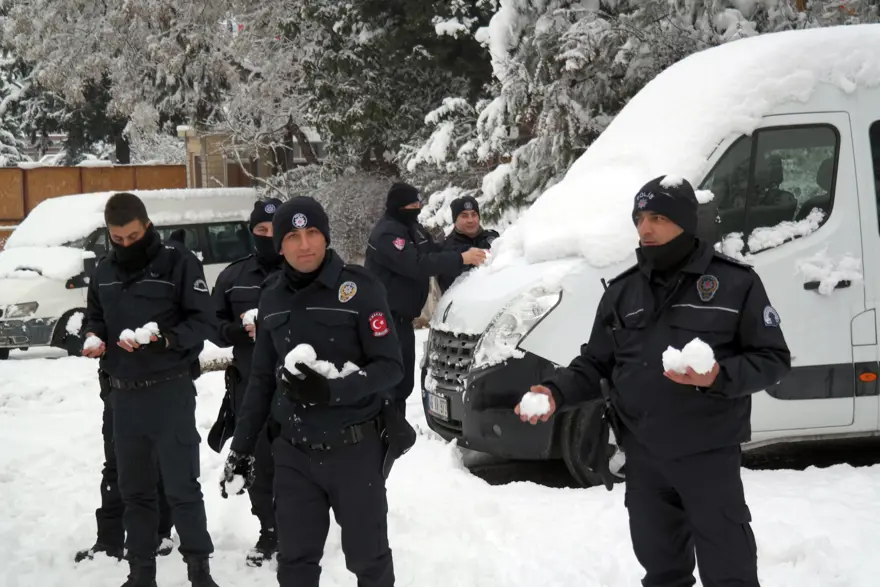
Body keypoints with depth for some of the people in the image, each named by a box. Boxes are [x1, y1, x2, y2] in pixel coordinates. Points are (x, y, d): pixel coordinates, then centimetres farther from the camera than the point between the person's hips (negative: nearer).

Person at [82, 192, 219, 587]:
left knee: (182, 487, -3)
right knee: (134, 488, 13)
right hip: (123, 392, 6)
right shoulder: (104, 272, 11)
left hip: (170, 390, -6)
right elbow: (95, 319, 21)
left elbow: (203, 321, -10)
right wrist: (92, 339, -1)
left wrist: (165, 339, -24)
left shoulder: (178, 262, -8)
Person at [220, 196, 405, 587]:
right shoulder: (272, 299, 6)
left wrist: (331, 392, -25)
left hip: (354, 450, -4)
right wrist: (241, 448, 13)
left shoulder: (359, 288, -11)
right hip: (294, 454, 4)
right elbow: (262, 380, 13)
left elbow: (390, 366, -12)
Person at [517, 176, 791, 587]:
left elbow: (773, 359, -5)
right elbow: (595, 363, 12)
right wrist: (557, 392, -7)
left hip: (710, 454, -4)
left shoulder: (734, 282, -5)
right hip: (643, 456, 4)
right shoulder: (623, 291, 8)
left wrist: (720, 377, -22)